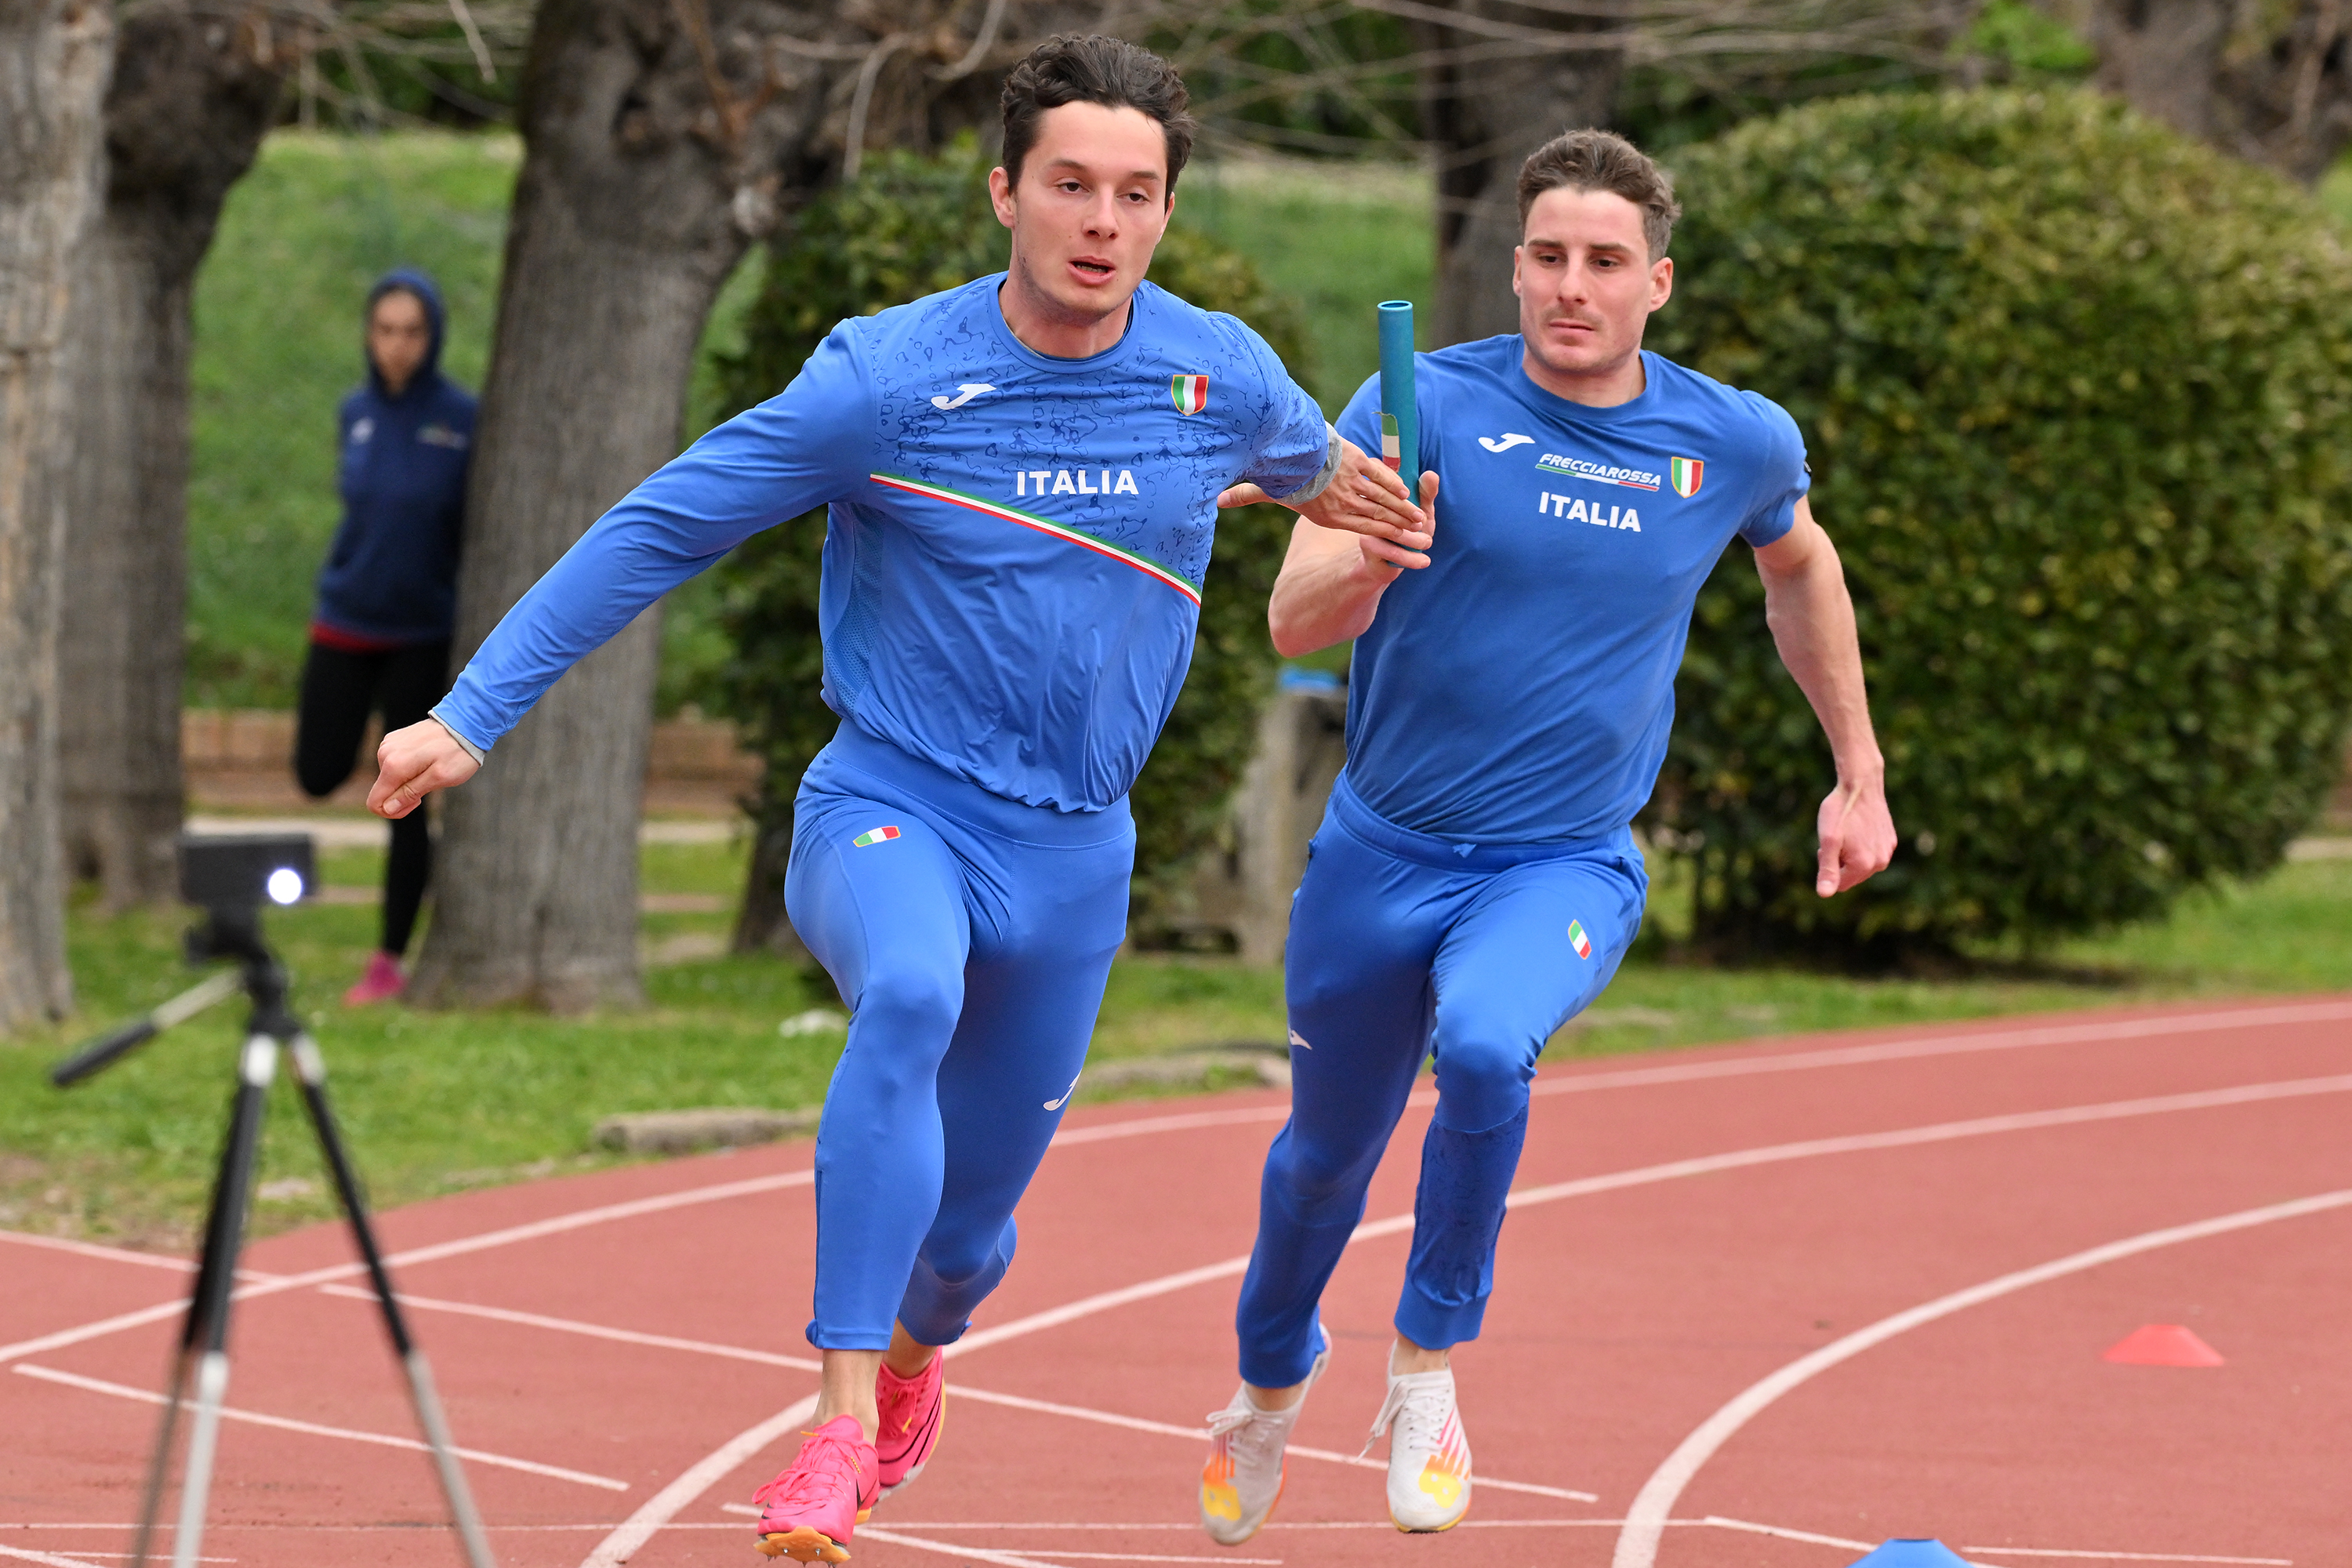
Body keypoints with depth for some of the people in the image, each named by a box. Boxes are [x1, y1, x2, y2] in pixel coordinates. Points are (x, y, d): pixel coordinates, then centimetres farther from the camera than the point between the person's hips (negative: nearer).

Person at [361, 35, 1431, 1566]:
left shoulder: (1223, 375, -4)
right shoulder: (886, 379, -13)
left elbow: (1318, 467, 26)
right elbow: (655, 533, -9)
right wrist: (471, 717, -11)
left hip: (1076, 850, 3)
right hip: (889, 806, -3)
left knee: (969, 1215, 12)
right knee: (911, 996, -37)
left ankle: (911, 1352, 51)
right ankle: (842, 1429, -39)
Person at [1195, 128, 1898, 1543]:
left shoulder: (1738, 443, -5)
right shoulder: (1425, 406, -12)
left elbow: (1800, 563, 19)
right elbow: (1294, 621, -18)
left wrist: (1860, 771, 20)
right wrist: (1367, 561, -41)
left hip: (1569, 867, -1)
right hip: (1382, 851, 1)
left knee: (1484, 1045, -33)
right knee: (1328, 1149, 17)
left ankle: (1429, 1369, -12)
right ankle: (1274, 1376, 50)